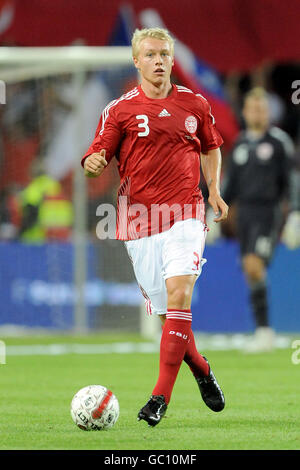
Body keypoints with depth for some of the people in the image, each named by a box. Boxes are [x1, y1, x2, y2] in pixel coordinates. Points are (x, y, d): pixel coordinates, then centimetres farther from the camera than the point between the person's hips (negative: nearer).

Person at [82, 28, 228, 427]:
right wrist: (94, 163, -25)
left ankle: (161, 395, -18)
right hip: (139, 216, 0)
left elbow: (210, 147, 26)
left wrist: (214, 190, 14)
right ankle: (201, 370, 33)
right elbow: (97, 157, -2)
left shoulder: (195, 105, 9)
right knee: (163, 308, 4)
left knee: (179, 294, -19)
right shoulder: (119, 110, 2)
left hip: (186, 214, 0)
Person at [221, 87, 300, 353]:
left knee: (254, 265, -21)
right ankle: (265, 334, 12)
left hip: (268, 213, -6)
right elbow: (230, 181, 20)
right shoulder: (240, 142, 12)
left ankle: (263, 329, -16)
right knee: (251, 272, 4)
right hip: (244, 212, 6)